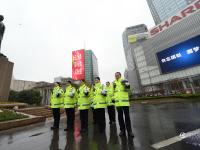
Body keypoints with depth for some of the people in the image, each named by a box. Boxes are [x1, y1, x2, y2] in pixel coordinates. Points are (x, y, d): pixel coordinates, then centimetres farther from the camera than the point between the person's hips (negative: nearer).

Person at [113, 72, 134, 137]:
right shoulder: (114, 83, 12)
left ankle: (129, 130, 15)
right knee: (120, 116, 10)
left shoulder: (124, 81, 1)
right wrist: (113, 98, 11)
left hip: (125, 101, -3)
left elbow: (128, 87, -15)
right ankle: (122, 130, 23)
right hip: (117, 102, 4)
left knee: (127, 116, 3)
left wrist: (127, 85, -33)